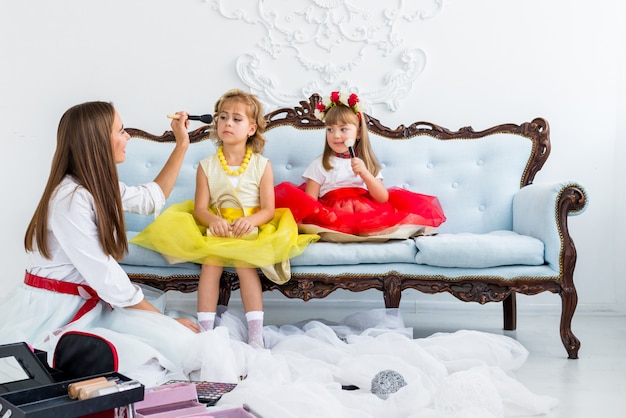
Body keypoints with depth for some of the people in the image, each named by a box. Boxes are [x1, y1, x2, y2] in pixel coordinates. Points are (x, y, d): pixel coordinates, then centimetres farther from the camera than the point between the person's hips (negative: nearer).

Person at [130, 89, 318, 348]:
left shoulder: (262, 165, 2)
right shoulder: (207, 166, 5)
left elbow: (268, 209, -2)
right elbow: (200, 208, 0)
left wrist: (250, 220, -23)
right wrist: (213, 220, -23)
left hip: (250, 230, -1)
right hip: (216, 228, 1)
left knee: (245, 263, -29)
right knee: (211, 263, -27)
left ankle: (256, 335, -26)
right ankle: (205, 331, -23)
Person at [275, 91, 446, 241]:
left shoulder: (367, 163, 17)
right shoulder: (319, 164, 11)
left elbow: (383, 199, 3)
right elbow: (309, 201, 1)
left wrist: (365, 173, -11)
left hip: (367, 214, 1)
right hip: (331, 213, -1)